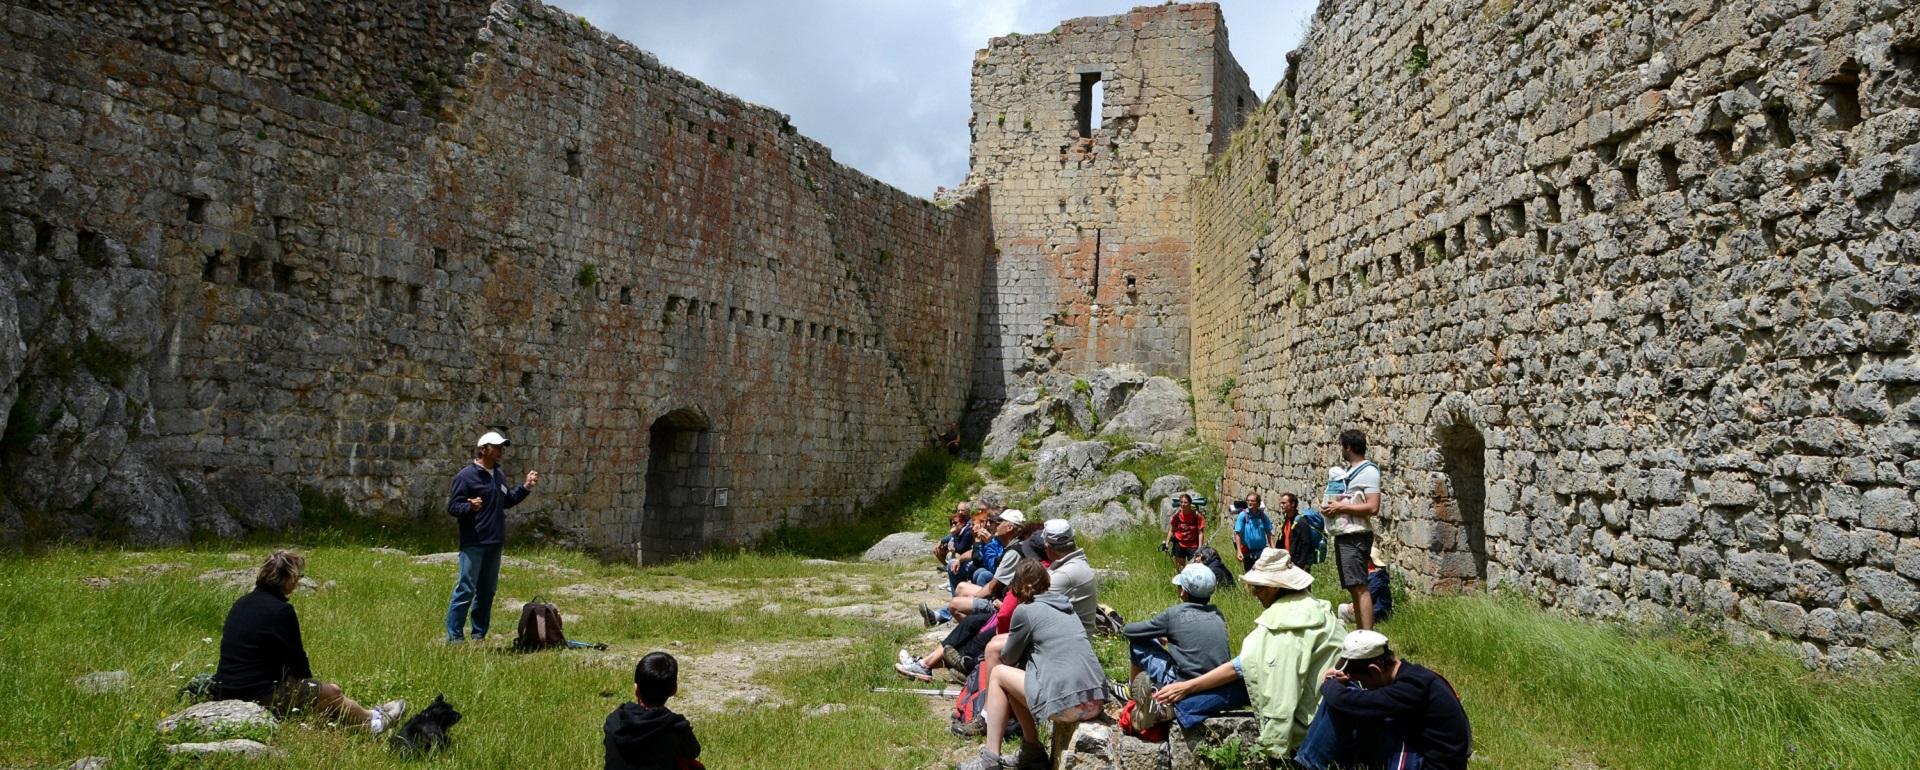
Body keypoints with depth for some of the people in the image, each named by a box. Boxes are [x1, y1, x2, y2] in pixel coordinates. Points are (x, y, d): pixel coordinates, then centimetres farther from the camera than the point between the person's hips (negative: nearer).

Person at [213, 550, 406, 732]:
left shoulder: (241, 604, 9)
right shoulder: (281, 611, -18)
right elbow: (296, 659, -8)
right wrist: (310, 687, 12)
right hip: (260, 696, -9)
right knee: (332, 692, 6)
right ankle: (373, 721, 24)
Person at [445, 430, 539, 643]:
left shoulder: (499, 475, 14)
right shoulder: (466, 476, -10)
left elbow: (507, 501, 25)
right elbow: (452, 506, -12)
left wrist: (526, 487, 16)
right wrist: (470, 507, -30)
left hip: (494, 543, 8)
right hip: (474, 544, -8)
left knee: (487, 590, 13)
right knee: (466, 589, -8)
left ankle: (479, 635, 22)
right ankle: (455, 636, -1)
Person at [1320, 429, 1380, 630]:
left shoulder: (1368, 471, -9)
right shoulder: (1349, 471, 18)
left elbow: (1372, 508, -19)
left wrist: (1341, 507, -15)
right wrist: (1332, 505, 8)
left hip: (1355, 536, -9)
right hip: (1342, 536, 9)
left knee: (1359, 588, -12)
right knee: (1353, 588, 11)